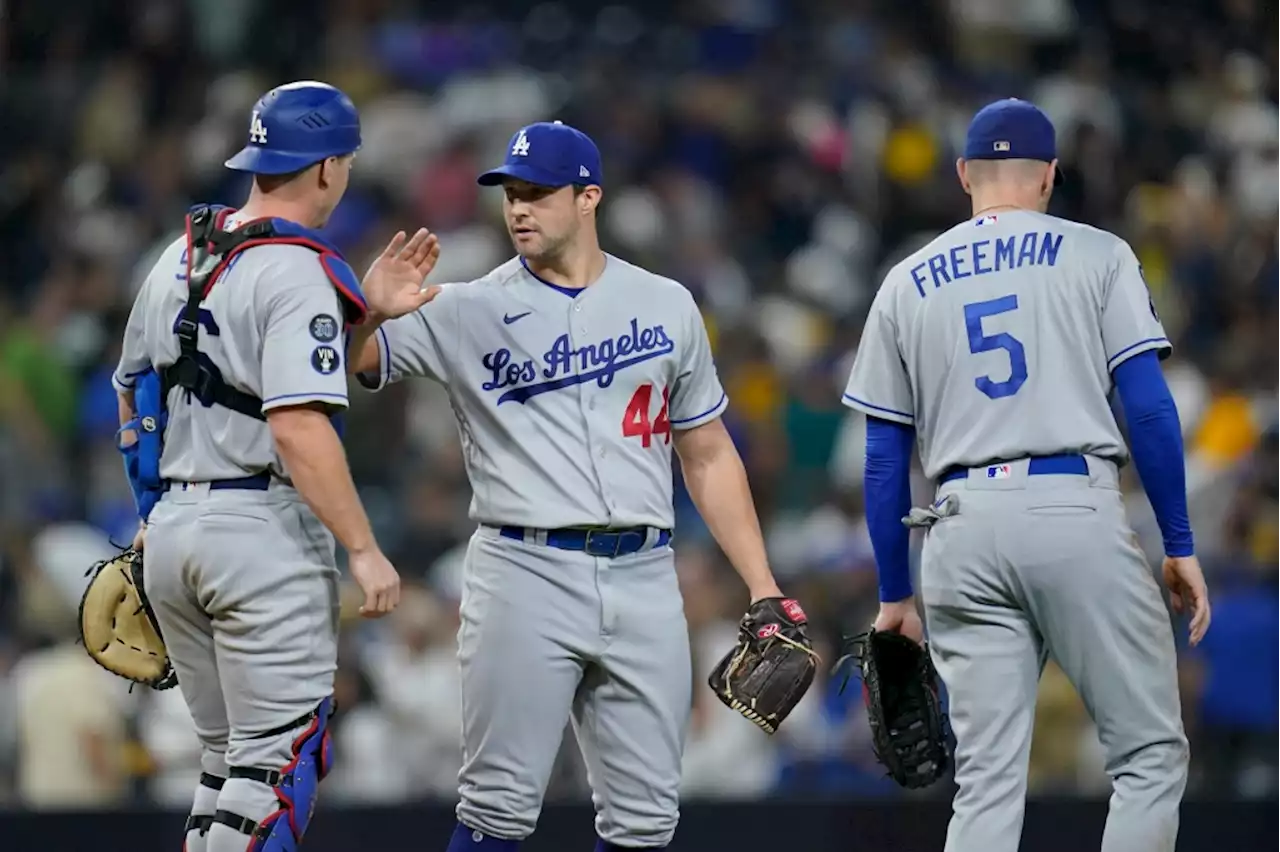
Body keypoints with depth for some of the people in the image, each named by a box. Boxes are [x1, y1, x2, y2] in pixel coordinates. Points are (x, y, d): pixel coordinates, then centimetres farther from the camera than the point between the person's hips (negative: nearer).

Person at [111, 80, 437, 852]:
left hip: (171, 528, 8)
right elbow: (299, 425, -22)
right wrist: (364, 550, -20)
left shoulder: (179, 259, 12)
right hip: (264, 529, -8)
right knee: (282, 765, -6)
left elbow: (131, 390, 22)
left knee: (231, 761, 16)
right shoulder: (299, 272, -13)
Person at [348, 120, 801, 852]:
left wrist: (764, 591, 9)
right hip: (524, 573, -3)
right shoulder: (469, 311, 3)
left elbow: (708, 457, 15)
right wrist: (373, 316, -27)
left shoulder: (666, 306, 11)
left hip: (644, 579, 3)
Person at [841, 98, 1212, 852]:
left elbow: (885, 459, 13)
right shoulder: (1097, 257, 6)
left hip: (964, 530, 4)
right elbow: (1149, 407, -4)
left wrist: (896, 595, 19)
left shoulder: (906, 284, 15)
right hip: (1078, 514, -3)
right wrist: (1180, 546, 2)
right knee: (1151, 754, 3)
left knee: (987, 780, 4)